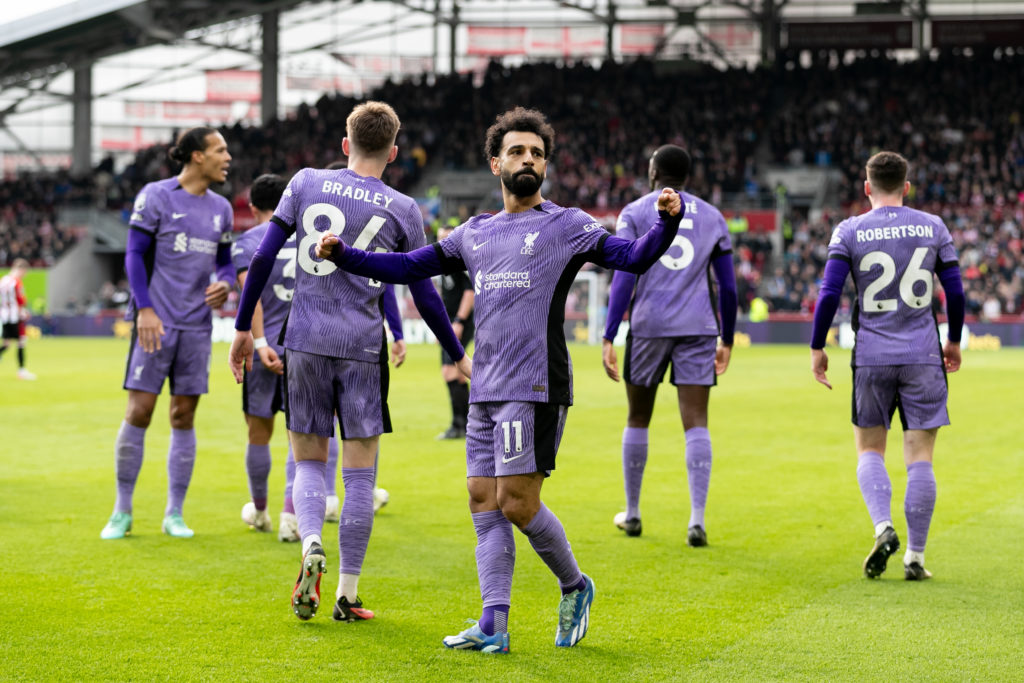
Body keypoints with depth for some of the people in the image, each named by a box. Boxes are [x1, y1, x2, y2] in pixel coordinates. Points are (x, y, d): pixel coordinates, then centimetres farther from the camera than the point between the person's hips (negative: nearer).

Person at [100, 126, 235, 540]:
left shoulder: (220, 208, 12)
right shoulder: (156, 196, -4)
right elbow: (134, 254, -5)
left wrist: (224, 285, -3)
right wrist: (145, 309, -14)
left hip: (197, 325, 5)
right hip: (156, 321, -5)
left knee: (184, 416, 4)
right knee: (139, 412, -6)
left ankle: (174, 514, 10)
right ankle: (122, 512, 4)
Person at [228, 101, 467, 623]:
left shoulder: (306, 183, 5)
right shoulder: (402, 209, 2)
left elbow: (262, 259, 3)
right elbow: (425, 296, 6)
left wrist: (243, 327, 12)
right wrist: (458, 356, 18)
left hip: (305, 343, 1)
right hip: (361, 346, -1)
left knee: (308, 461, 12)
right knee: (359, 473, 5)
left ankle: (311, 545, -16)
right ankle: (347, 594, 6)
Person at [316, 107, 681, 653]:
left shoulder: (566, 226, 2)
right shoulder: (475, 233, 18)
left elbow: (633, 257, -8)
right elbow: (407, 266, 22)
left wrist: (666, 223, -26)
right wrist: (343, 255, 12)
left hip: (533, 388, -6)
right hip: (484, 391, 6)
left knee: (516, 503, -10)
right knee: (484, 502, 3)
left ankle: (574, 587, 14)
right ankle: (493, 626, 4)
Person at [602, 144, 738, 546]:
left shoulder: (635, 213, 3)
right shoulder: (712, 217, 12)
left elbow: (624, 279, -7)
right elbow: (728, 286, 11)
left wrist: (609, 339, -9)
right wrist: (727, 340, 20)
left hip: (649, 325, -1)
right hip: (698, 328, 1)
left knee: (638, 420, 13)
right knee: (696, 423, -2)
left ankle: (632, 514, 23)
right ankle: (697, 520, -14)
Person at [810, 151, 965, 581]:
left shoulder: (849, 232, -1)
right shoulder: (933, 228, 3)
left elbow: (829, 294, -7)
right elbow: (955, 291, 4)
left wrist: (817, 348, 2)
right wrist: (954, 342, 18)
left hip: (871, 357, 0)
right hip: (923, 356, 0)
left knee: (869, 450, 14)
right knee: (920, 458, 4)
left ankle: (883, 527, -9)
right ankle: (915, 557, 4)